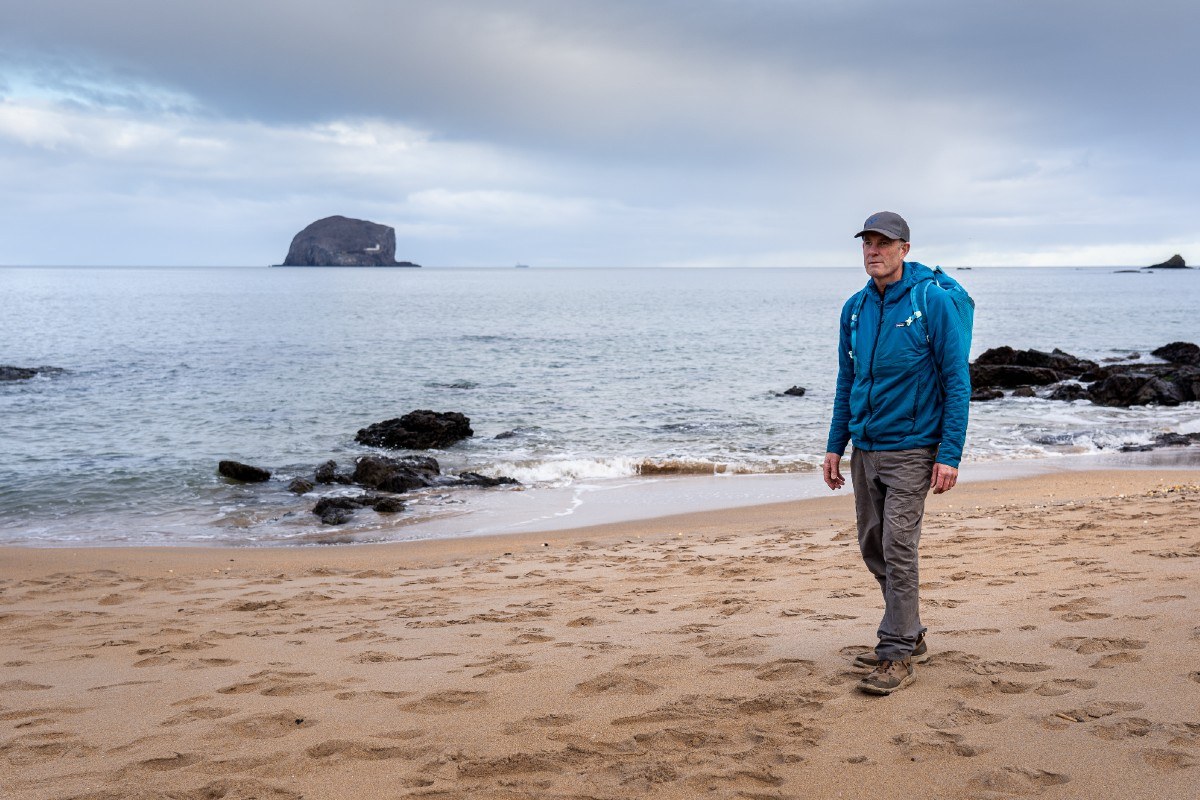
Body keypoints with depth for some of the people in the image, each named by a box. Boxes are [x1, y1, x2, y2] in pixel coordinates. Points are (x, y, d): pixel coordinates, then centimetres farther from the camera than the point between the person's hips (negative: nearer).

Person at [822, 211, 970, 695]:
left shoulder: (933, 301, -10)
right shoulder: (855, 309, 7)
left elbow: (957, 382, -11)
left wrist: (950, 455, -16)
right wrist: (835, 446, 10)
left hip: (911, 449, -6)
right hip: (864, 450, 6)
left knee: (898, 549, -9)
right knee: (873, 549, 12)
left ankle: (898, 656, 1)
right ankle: (910, 636, 29)